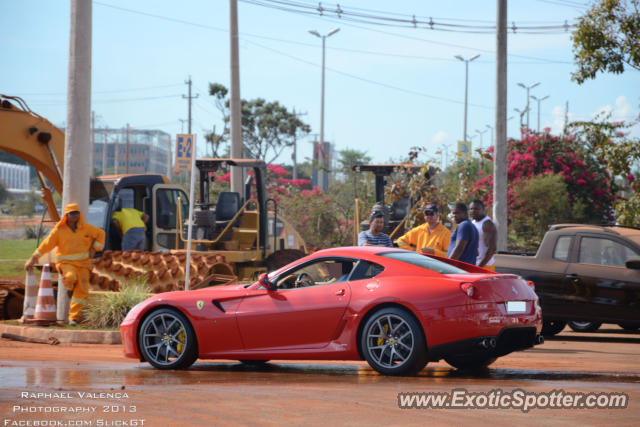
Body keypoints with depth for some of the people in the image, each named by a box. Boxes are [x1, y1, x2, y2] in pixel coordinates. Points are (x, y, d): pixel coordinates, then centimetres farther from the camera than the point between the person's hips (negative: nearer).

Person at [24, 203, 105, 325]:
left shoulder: (85, 228, 3)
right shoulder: (59, 230, -4)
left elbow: (100, 233, 17)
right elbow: (46, 244, -8)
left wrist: (94, 248, 6)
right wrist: (33, 258, -14)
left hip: (83, 264, 3)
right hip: (66, 263, -2)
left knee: (82, 290, -12)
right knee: (71, 277, -35)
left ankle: (74, 318, -5)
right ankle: (69, 287, 5)